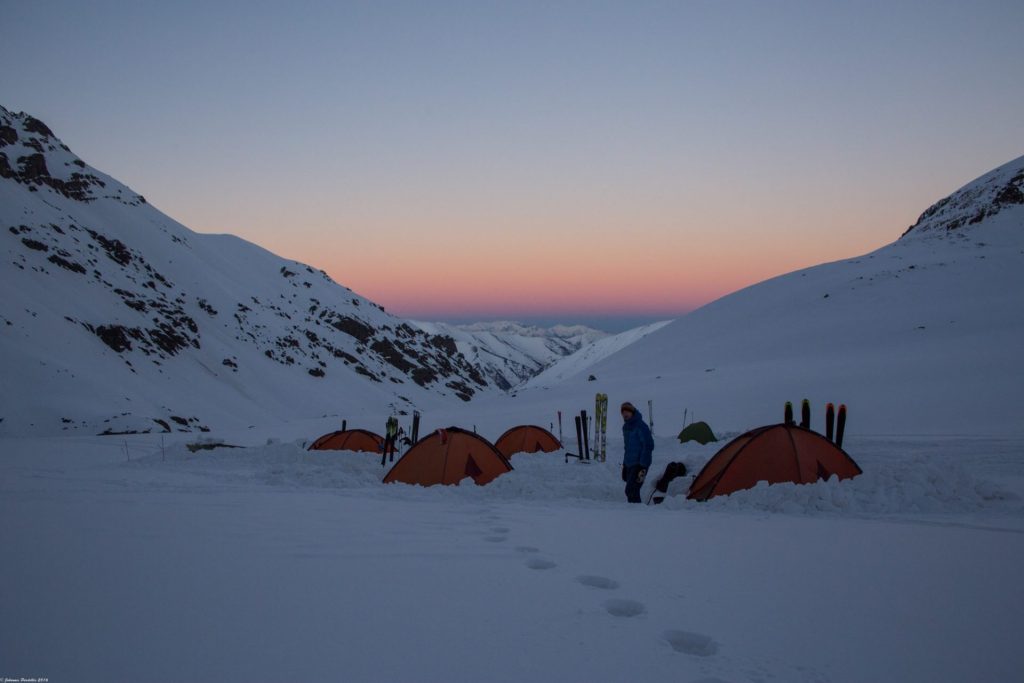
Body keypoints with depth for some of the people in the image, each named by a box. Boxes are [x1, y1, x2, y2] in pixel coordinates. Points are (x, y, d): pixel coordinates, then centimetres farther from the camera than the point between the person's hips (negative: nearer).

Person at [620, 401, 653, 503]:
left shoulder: (641, 426, -14)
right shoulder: (626, 427, 13)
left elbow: (648, 446, -17)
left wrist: (643, 466, -21)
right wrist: (624, 464, 20)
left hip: (639, 464, -9)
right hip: (629, 464, 9)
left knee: (631, 490, -17)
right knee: (631, 491, 10)